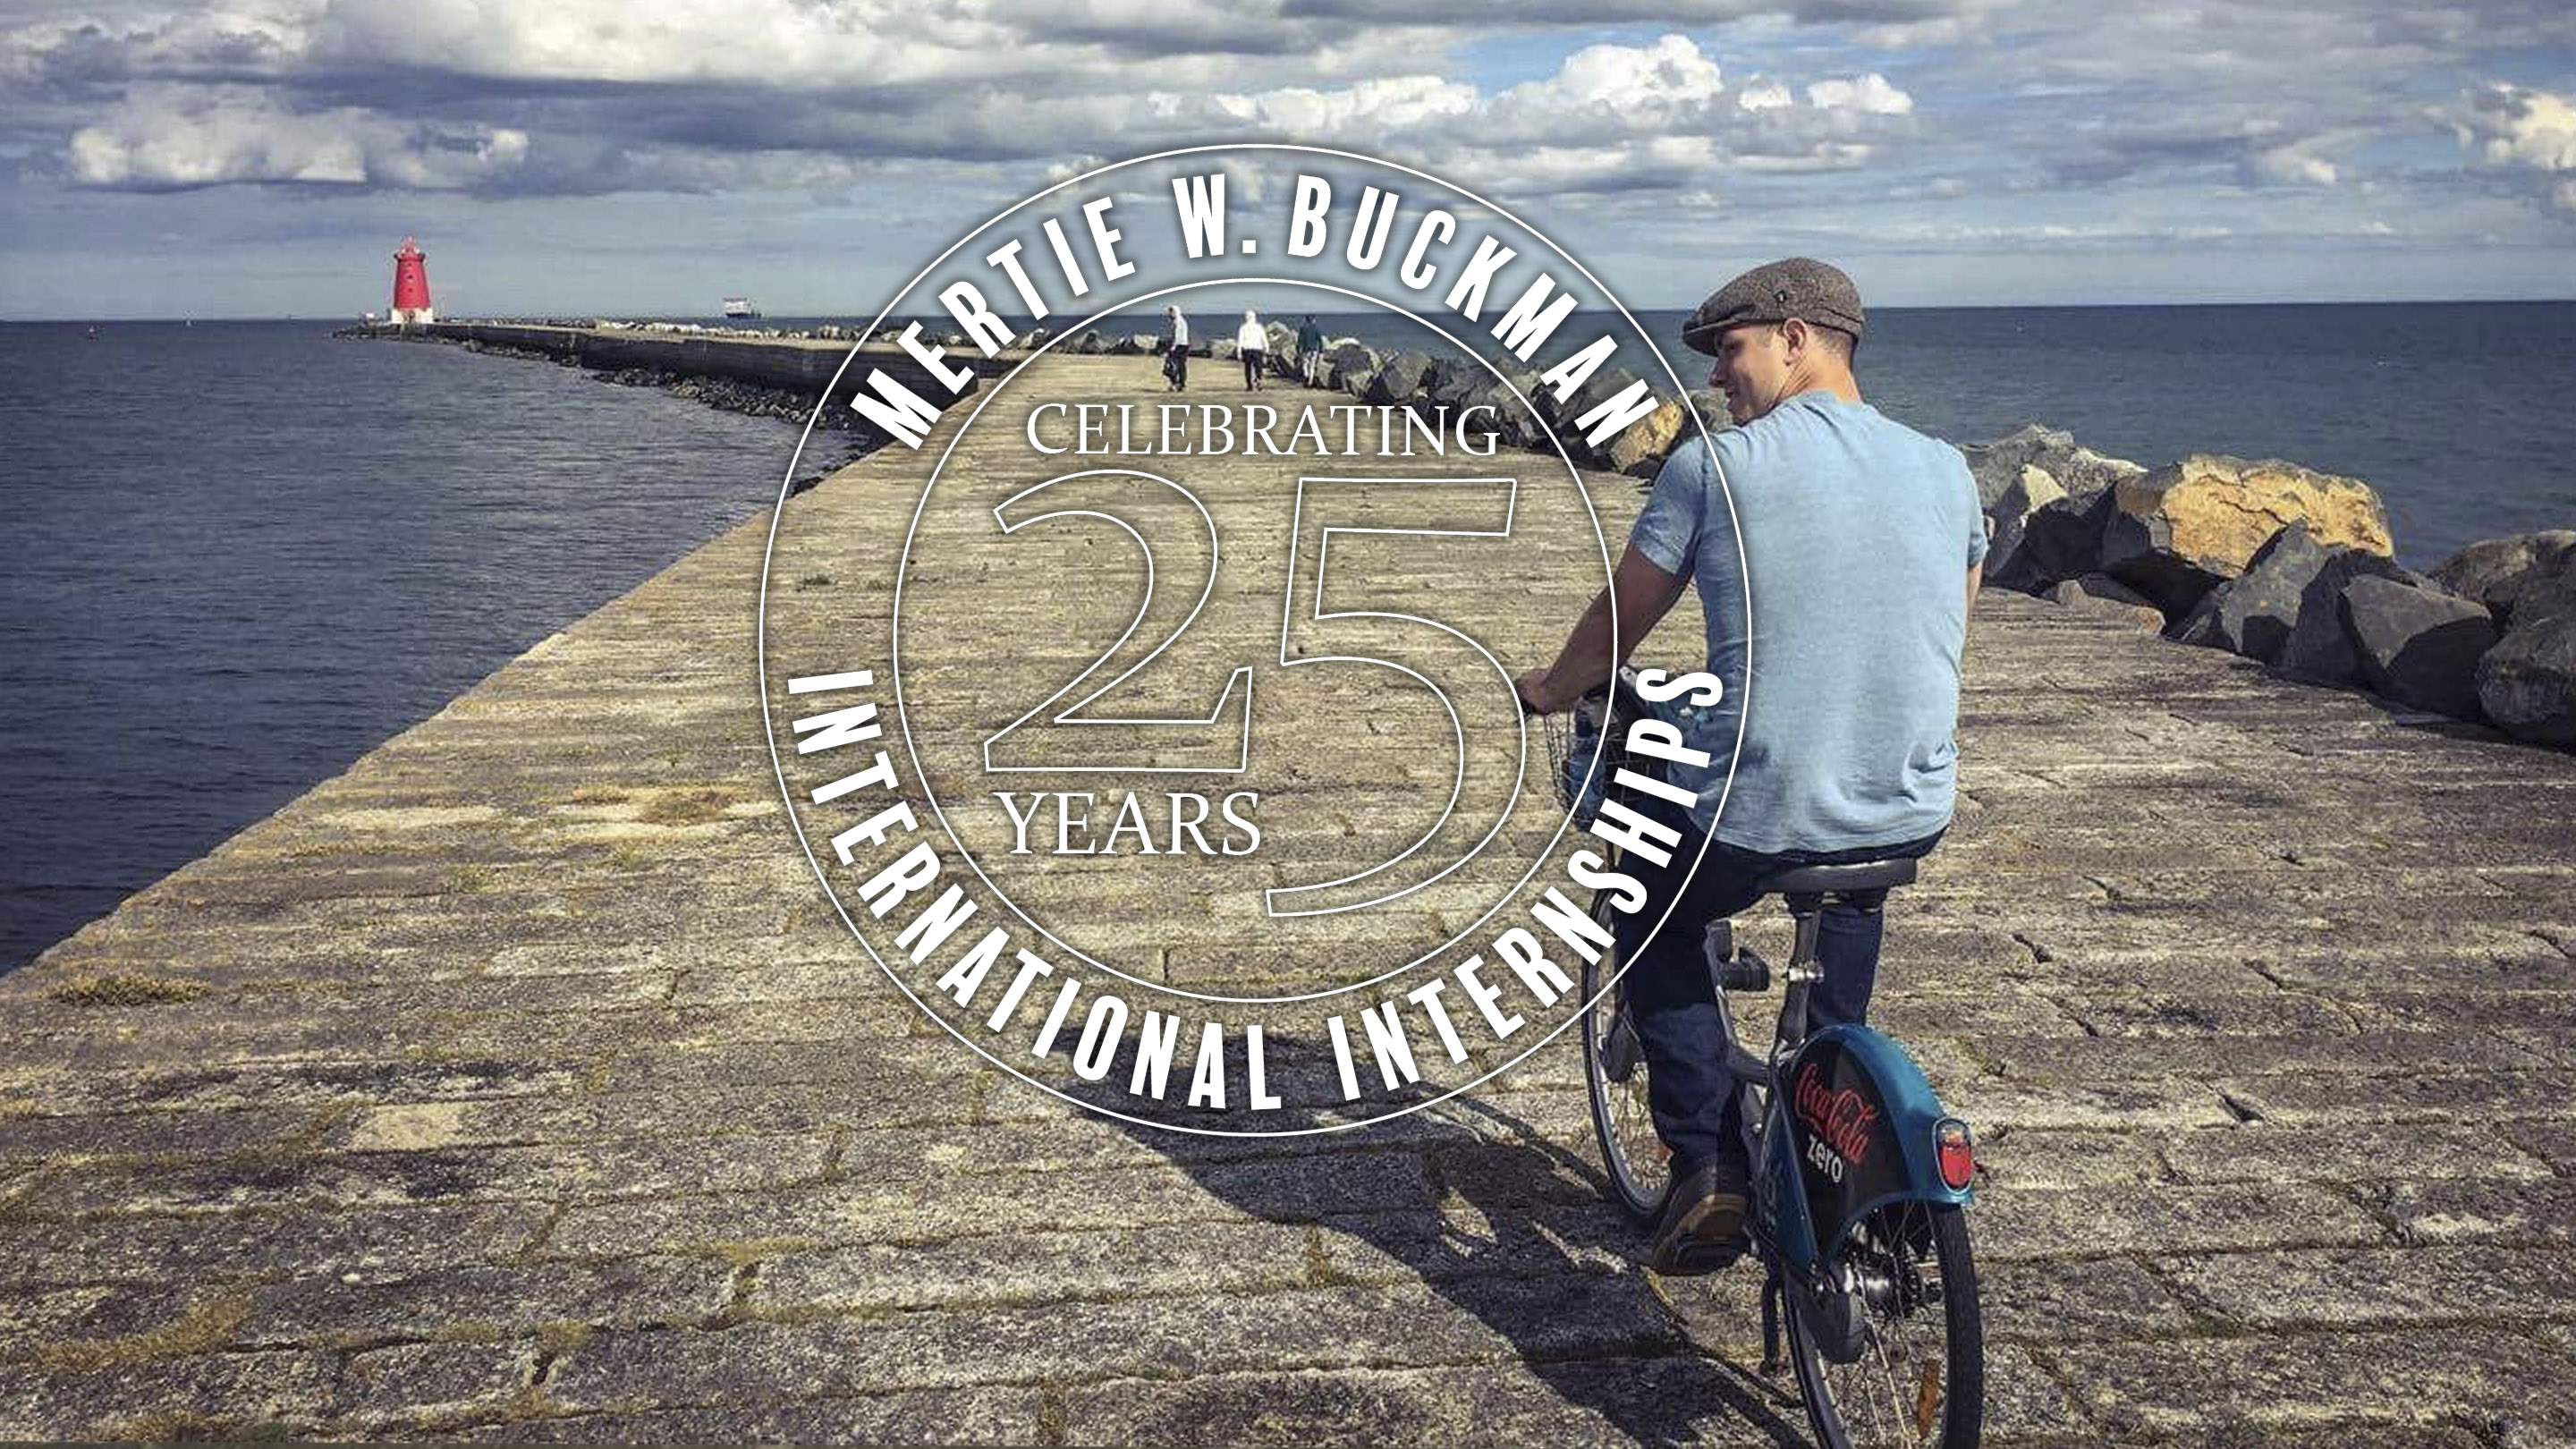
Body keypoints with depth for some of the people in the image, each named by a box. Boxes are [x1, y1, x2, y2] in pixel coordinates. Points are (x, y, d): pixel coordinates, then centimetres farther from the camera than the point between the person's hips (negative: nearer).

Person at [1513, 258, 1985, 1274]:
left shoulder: (1714, 466, -6)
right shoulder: (1946, 470, 7)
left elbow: (1618, 626, 5)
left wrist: (1552, 688, 26)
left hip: (1753, 818, -4)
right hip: (1915, 817, 5)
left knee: (1649, 923, 27)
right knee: (1849, 886, 40)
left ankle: (1709, 1161, 14)